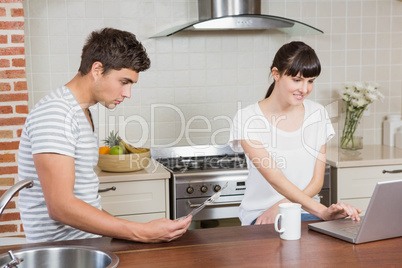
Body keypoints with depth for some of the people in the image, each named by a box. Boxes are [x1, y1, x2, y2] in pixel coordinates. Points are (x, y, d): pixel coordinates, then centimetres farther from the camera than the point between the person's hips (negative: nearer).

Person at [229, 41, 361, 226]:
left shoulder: (317, 114, 5)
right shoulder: (247, 119, -10)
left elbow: (317, 181, 4)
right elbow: (274, 178, -21)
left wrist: (282, 206, -13)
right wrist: (322, 211, -32)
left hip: (306, 212, 5)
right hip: (260, 215, -4)